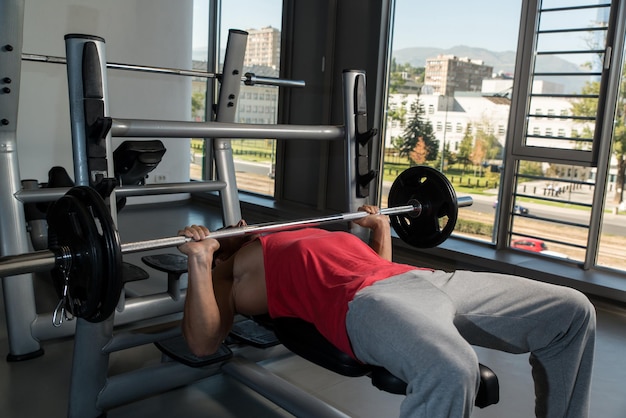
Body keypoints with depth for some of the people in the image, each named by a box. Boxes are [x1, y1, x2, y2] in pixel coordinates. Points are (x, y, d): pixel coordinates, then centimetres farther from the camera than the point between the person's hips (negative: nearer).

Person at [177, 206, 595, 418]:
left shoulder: (303, 236, 36)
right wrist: (199, 259, -6)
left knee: (573, 311, 4)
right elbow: (203, 341, -2)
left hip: (425, 278, 8)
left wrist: (381, 227, 36)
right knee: (451, 369, -41)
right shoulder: (226, 272, 17)